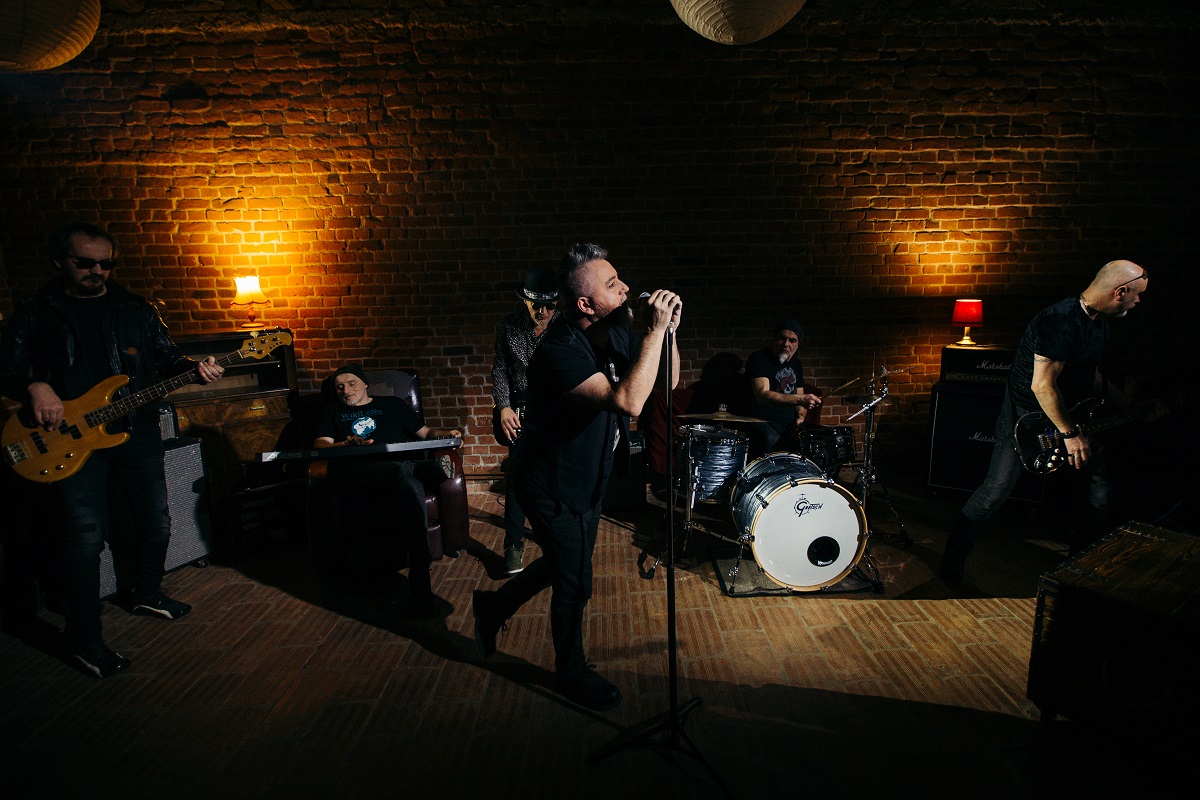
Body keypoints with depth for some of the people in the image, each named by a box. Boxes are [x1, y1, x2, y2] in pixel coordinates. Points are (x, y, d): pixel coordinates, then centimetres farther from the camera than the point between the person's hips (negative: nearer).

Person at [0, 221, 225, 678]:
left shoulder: (134, 309, 10)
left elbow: (166, 357, 11)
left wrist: (195, 369, -9)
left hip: (136, 429, 3)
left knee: (156, 520, 11)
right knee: (86, 537, -6)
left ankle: (147, 594, 37)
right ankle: (85, 639, 10)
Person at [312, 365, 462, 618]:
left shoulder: (392, 404, 32)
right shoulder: (332, 412, 32)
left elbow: (425, 432, 30)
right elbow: (320, 446, 15)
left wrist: (447, 433, 5)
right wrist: (347, 444, -8)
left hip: (401, 463, 1)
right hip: (355, 472, -1)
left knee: (409, 484, -42)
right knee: (404, 474, -41)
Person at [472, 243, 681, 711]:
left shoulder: (616, 332, -6)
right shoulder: (560, 350, -32)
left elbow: (668, 382, 0)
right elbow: (629, 402, -43)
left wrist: (666, 330, -16)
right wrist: (655, 331, -36)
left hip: (588, 478, 8)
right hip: (553, 486, -8)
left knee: (567, 562, 25)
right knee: (575, 584, 8)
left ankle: (495, 606, 49)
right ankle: (572, 673, 34)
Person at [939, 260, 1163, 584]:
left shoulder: (1099, 322, 6)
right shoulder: (1061, 320, -26)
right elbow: (1042, 386, -28)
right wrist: (1070, 434, -22)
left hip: (1068, 413, 9)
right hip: (1025, 414, -9)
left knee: (1101, 483, 5)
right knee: (996, 490, -11)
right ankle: (953, 559, 3)